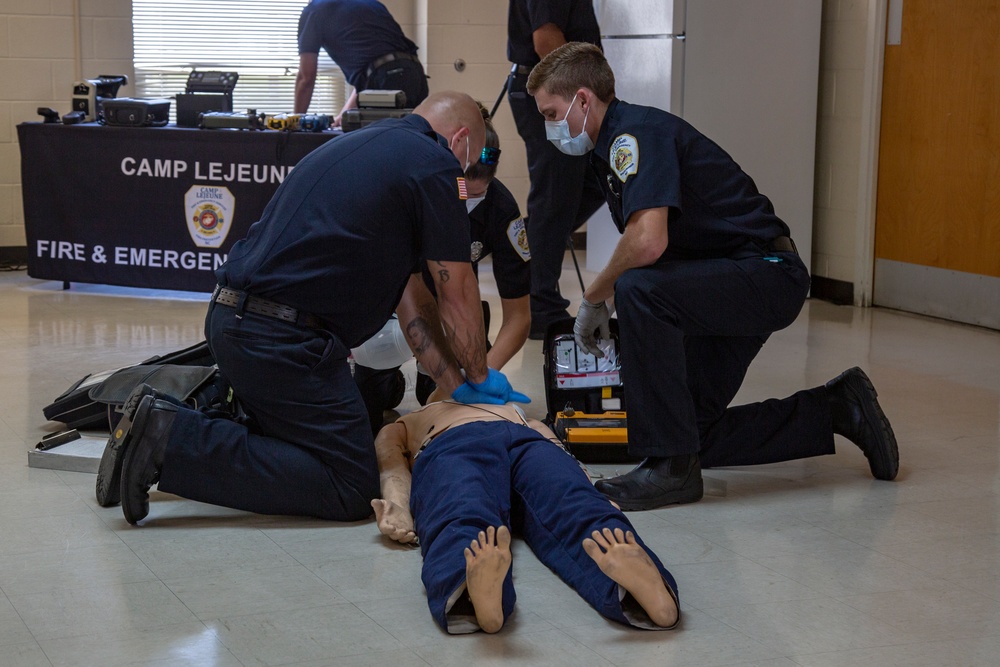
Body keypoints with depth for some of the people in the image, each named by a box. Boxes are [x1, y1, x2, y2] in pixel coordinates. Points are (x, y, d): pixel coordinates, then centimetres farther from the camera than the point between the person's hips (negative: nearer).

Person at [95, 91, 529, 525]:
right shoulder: (434, 162, -4)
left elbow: (409, 294, 23)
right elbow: (457, 294, 2)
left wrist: (456, 385, 22)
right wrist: (480, 377, 18)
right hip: (281, 338, -10)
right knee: (350, 487, -5)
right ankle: (171, 442, -13)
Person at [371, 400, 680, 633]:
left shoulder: (395, 428, 42)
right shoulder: (513, 411, 49)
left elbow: (393, 468, 18)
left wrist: (397, 507, -1)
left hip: (449, 444, -1)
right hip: (529, 440, 2)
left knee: (460, 524, -33)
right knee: (579, 516, -28)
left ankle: (475, 589, -71)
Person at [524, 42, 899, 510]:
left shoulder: (636, 134, -19)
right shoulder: (609, 148, 13)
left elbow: (647, 242, -33)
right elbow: (643, 248, 23)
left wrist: (593, 300, -17)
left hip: (767, 274, -11)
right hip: (732, 283, 11)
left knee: (640, 290, -34)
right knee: (695, 434, 8)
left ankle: (671, 466, -24)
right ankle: (836, 410, 23)